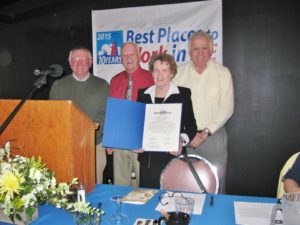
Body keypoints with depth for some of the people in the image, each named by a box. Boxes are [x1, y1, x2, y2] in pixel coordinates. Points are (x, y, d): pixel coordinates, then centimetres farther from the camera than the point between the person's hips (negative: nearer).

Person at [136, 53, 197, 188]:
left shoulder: (183, 94, 1)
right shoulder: (143, 94, 11)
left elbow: (191, 125, 0)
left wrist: (182, 140, -17)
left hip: (171, 156, -3)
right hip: (146, 157, 3)